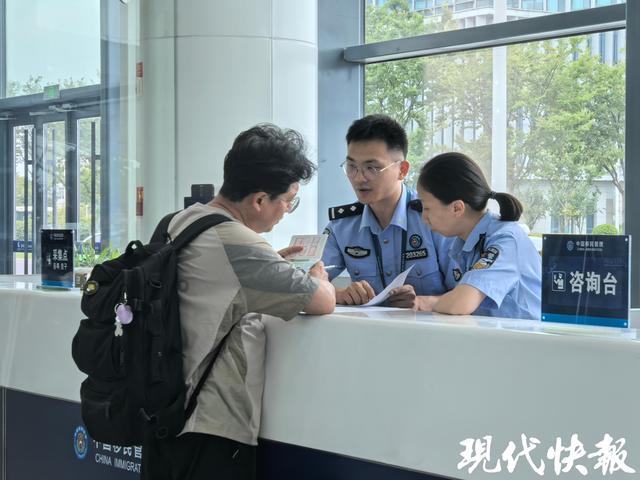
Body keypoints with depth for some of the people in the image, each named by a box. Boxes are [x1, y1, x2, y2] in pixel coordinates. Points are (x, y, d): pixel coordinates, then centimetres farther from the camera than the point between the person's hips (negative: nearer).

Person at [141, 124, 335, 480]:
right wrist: (318, 279, 6)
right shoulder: (239, 246, -22)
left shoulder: (180, 222, 6)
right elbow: (324, 302, -16)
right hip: (212, 432, -9)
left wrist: (275, 262, 16)